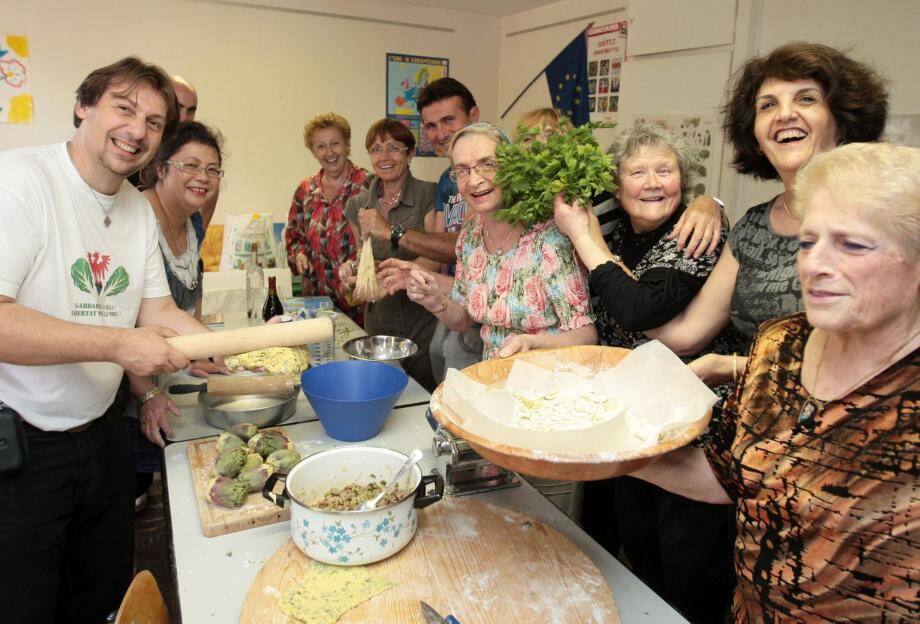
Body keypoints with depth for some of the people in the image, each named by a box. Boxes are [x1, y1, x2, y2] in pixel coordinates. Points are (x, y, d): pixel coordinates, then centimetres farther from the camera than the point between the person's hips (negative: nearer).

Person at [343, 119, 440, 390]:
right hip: (378, 323, 4)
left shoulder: (429, 195, -6)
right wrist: (354, 269, -2)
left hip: (424, 326, -4)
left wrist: (393, 231, -25)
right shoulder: (358, 205, 8)